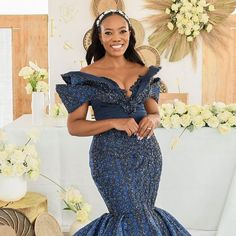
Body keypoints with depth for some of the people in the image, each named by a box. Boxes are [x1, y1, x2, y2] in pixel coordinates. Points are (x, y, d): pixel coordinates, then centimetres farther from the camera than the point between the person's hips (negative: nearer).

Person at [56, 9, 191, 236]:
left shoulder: (144, 72, 8)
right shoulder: (86, 76, -4)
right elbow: (74, 126, -6)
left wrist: (152, 119, -10)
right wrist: (115, 123, -19)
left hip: (147, 154, 5)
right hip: (111, 156, -5)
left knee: (143, 214, 10)